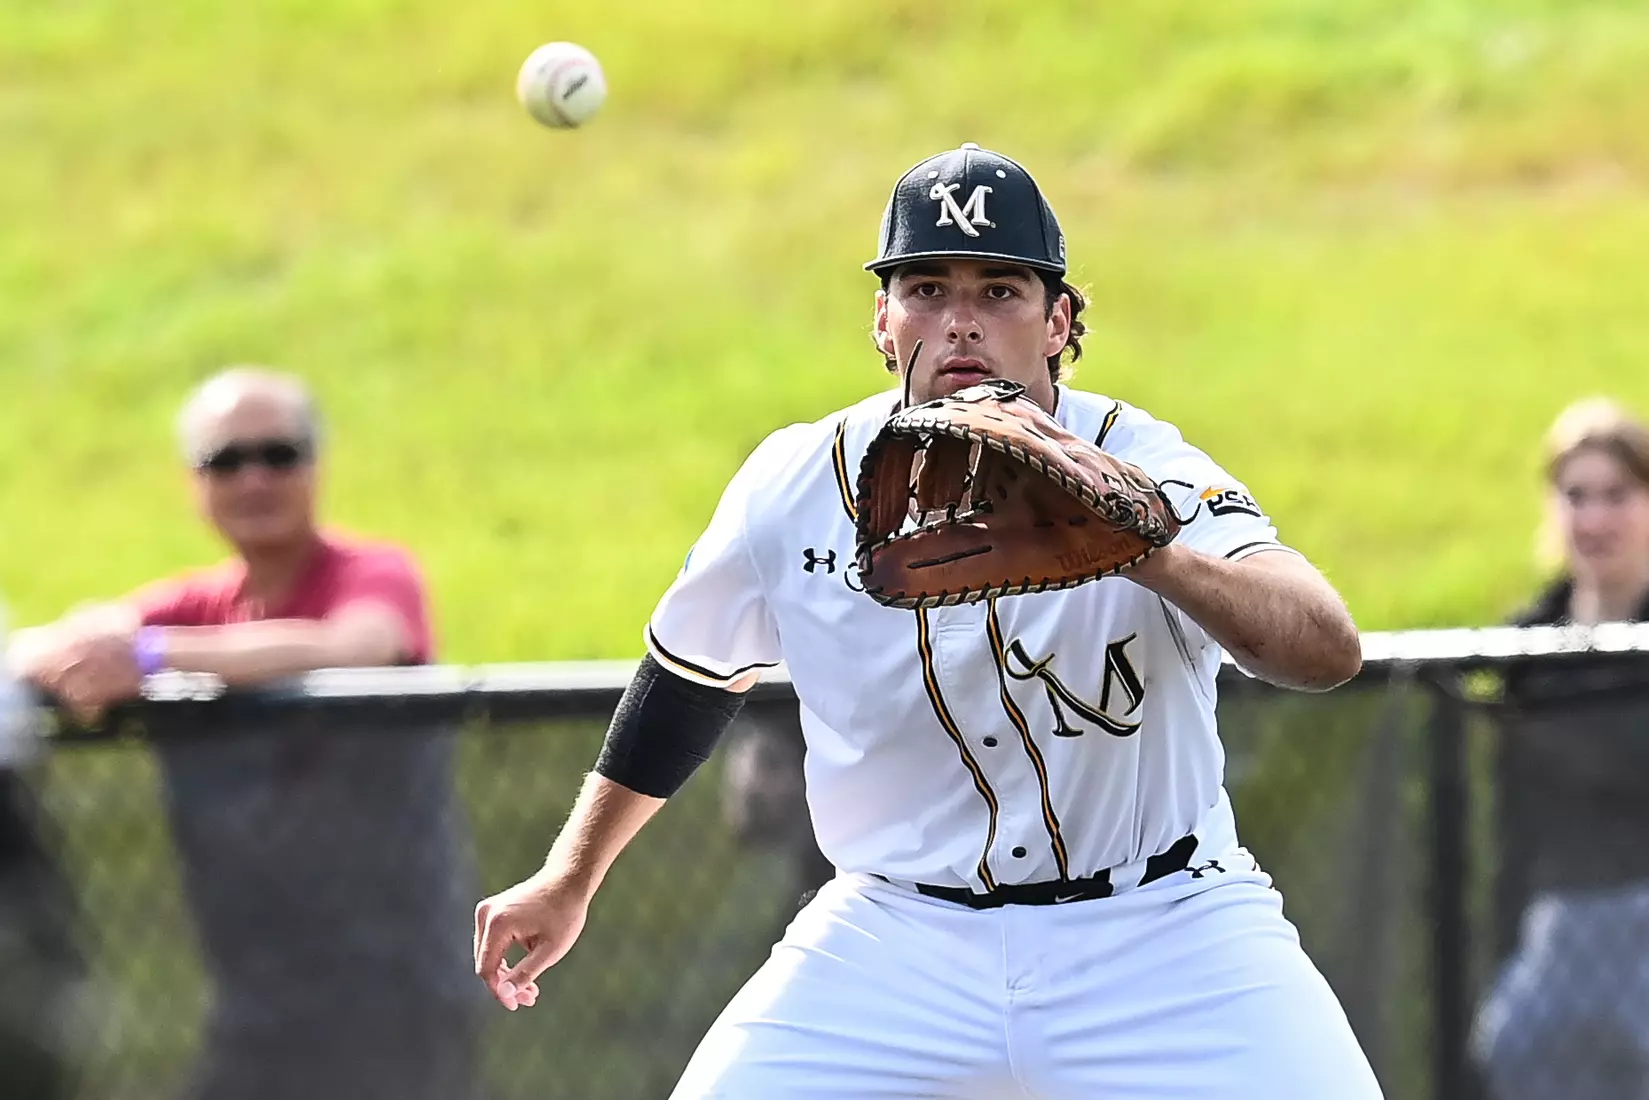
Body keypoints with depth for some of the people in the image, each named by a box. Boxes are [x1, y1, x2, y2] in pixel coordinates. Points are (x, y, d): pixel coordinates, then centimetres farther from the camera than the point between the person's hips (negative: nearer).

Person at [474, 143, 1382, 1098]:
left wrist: (1146, 552, -52)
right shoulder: (794, 490, -7)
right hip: (899, 937, 2)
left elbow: (1330, 651, -35)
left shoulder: (1142, 469, -17)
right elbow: (691, 674, 13)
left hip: (1163, 932, -2)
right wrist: (570, 879, 20)